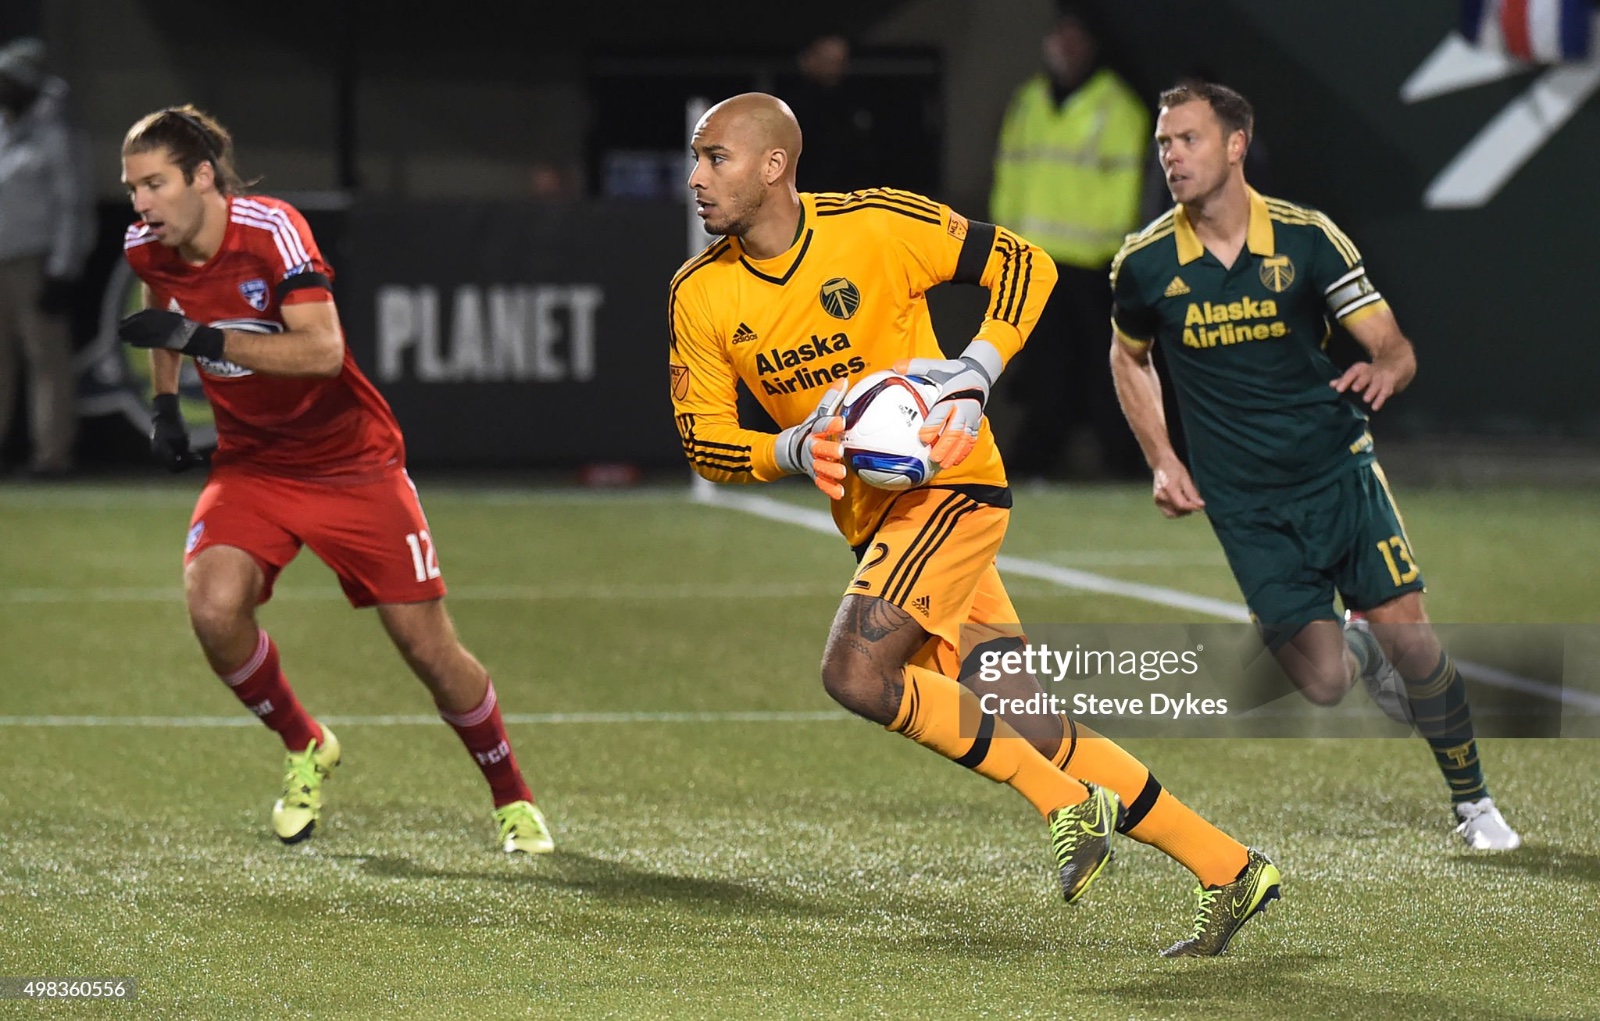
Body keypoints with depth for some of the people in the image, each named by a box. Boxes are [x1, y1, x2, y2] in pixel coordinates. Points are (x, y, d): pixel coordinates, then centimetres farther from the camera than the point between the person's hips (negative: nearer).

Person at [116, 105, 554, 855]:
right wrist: (165, 401, 12)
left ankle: (512, 799, 21)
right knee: (213, 608, -24)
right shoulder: (147, 249, -6)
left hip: (353, 463, -4)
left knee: (429, 647, -3)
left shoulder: (270, 229, -23)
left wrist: (200, 337, -36)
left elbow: (321, 348, -34)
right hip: (250, 464, 4)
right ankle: (304, 750, 4)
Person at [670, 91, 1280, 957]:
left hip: (947, 484, -6)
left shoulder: (875, 224, -11)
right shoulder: (699, 294, 1)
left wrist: (973, 377, -15)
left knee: (856, 673, -25)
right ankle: (1227, 870, 12)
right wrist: (795, 450, -17)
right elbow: (704, 441, 2)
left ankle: (1068, 804, -13)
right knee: (1032, 732, 3)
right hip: (873, 519, 6)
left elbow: (1022, 265, -3)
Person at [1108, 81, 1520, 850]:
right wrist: (1161, 461, 5)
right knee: (1322, 681, -9)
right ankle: (1360, 647, 30)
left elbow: (1395, 347, -6)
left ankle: (1472, 802, 12)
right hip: (1246, 505, 0)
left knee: (1409, 639, -10)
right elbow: (1129, 357, 15)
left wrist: (1384, 370, -30)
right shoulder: (1145, 263, -6)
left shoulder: (1306, 237, -9)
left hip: (1337, 468, 0)